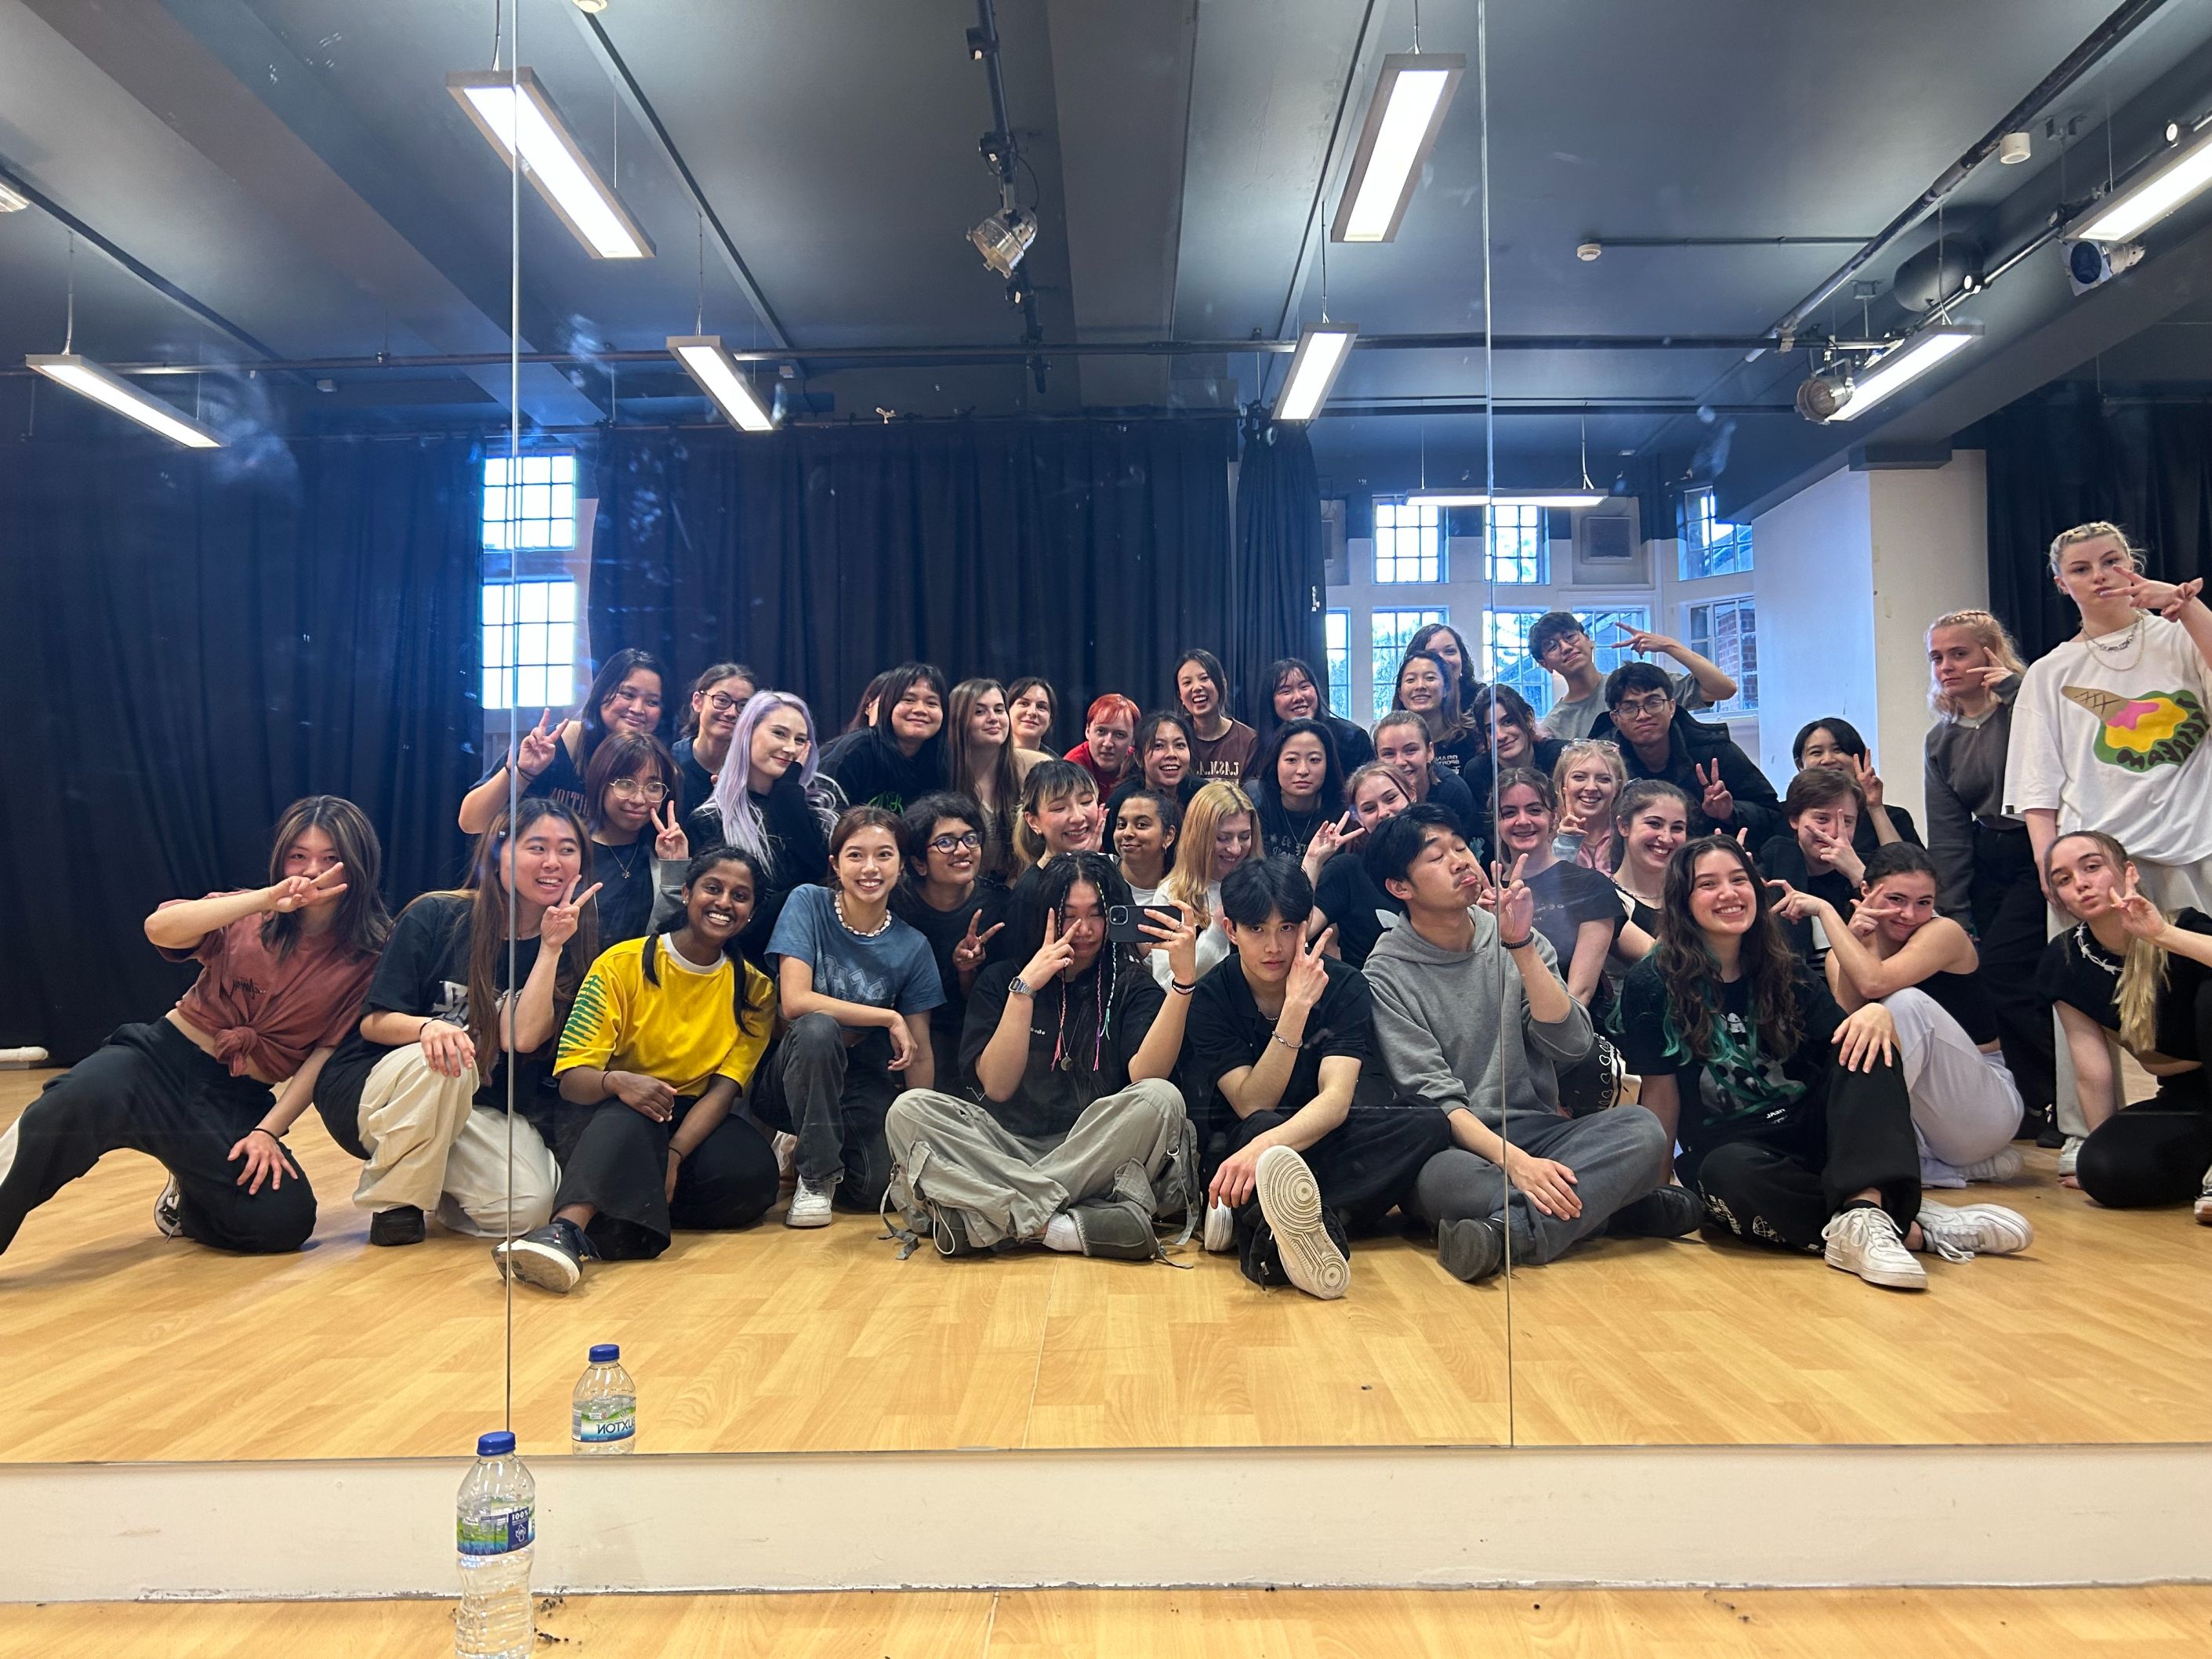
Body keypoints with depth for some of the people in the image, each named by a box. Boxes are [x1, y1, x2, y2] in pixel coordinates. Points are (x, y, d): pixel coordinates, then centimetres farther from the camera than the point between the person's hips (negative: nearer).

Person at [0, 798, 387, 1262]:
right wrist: (267, 899, -27)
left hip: (239, 1104, 1)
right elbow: (159, 928, -19)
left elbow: (329, 1049, -4)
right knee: (82, 1098, -35)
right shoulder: (249, 917, 0)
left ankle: (187, 1199, 13)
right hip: (165, 1058, -1)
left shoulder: (369, 958, -1)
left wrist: (270, 1130, -14)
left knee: (285, 1219, -20)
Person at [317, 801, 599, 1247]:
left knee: (526, 1209, -23)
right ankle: (392, 1197, -12)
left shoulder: (569, 947, -4)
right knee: (441, 1063, -37)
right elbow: (373, 1022, -10)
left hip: (481, 1109, 3)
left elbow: (523, 1037, -18)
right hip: (375, 1090, -2)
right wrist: (428, 1028, -32)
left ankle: (435, 1179, 11)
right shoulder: (435, 917, -11)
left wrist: (552, 945, -24)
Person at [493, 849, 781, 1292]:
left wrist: (673, 1155, -27)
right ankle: (567, 1227, -56)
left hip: (694, 1121, 3)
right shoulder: (623, 964, -8)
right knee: (632, 1114, -38)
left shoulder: (754, 989, 1)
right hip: (606, 1116, -2)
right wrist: (617, 1082, -36)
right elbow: (571, 1078, -12)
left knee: (752, 1172, -30)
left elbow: (723, 1088, -9)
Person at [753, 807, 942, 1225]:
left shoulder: (912, 947, -3)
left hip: (862, 1084, 3)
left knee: (876, 1186, -23)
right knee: (817, 1028, -35)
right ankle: (816, 1175, -14)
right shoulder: (809, 904, -10)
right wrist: (890, 1018, -17)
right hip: (794, 1077, -2)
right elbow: (795, 1001, -21)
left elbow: (920, 1056, 0)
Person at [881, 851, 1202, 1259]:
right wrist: (1024, 988, -11)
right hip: (1010, 1147, 1)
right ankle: (1069, 1226, -34)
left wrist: (1184, 980, -21)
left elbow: (1145, 1075, -13)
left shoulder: (1131, 984, 6)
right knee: (910, 1109, -23)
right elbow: (997, 1087, -4)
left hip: (1099, 1157, -1)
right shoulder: (1001, 979, 9)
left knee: (1160, 1100, -29)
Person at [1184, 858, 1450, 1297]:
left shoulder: (1344, 986, -9)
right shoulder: (1209, 997, -9)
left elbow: (1337, 1099, -24)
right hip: (1238, 1146, -1)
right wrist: (1296, 1008, -28)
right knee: (1260, 1126, -36)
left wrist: (1264, 1147, -45)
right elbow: (1252, 1106, -18)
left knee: (1429, 1126, -30)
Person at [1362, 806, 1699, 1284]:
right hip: (1454, 1145, -4)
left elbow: (1571, 1045, -4)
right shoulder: (1389, 974, -4)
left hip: (1534, 1132, 4)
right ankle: (1612, 1209, -24)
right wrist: (1514, 1161, -27)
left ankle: (1506, 1231, -35)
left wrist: (1521, 945, -12)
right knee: (1433, 1175, -39)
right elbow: (1433, 1095, -12)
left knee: (1641, 1127, -24)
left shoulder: (1519, 939, 8)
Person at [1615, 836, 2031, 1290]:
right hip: (1730, 1147, -4)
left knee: (1864, 1048, -23)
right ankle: (1913, 1228, -33)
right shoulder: (1652, 984, -6)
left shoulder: (1784, 973, 7)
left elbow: (1844, 1044, -3)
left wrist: (1879, 1014, -24)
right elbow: (1661, 1091, -5)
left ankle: (1865, 1212, -44)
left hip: (1808, 1131, 4)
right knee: (1730, 1173, -40)